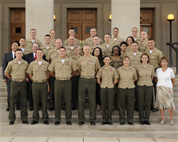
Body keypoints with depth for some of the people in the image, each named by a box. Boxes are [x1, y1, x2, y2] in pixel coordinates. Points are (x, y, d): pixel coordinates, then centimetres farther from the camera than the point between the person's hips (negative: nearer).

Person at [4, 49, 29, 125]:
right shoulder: (11, 63, -1)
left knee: (23, 101, 5)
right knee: (12, 101, 2)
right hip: (14, 83, -2)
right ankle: (12, 119, 11)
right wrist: (12, 78, 10)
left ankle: (24, 119, 14)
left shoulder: (25, 63, 5)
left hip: (23, 83, 2)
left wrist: (25, 77, 8)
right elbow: (6, 73, 8)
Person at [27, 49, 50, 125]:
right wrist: (33, 80, 6)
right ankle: (35, 118, 13)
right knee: (35, 101, 4)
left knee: (44, 101, 2)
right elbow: (29, 74, 14)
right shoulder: (32, 63, 6)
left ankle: (45, 118, 10)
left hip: (43, 84, -1)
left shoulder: (46, 64, 3)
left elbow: (48, 74, 13)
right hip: (35, 84, 1)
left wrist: (45, 80, 4)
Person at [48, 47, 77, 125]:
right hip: (58, 82, 0)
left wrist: (70, 76, 5)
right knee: (57, 101, 3)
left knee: (68, 101, 2)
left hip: (67, 82, 0)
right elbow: (51, 72, 11)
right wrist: (57, 77, 7)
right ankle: (57, 119, 12)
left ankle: (68, 119, 11)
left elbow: (75, 70, 12)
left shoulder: (70, 61, 5)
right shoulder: (55, 61, 5)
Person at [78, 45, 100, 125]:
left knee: (92, 101, 2)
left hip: (92, 80, 0)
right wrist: (82, 76, 9)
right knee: (81, 100, 2)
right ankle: (81, 119, 11)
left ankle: (92, 119, 12)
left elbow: (97, 69, 15)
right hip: (82, 80, 0)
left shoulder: (95, 59, 5)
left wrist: (92, 75, 10)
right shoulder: (80, 60, 5)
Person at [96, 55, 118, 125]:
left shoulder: (113, 69, 4)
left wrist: (112, 85, 5)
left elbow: (116, 80, 9)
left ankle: (109, 120, 13)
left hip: (110, 88, 0)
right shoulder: (101, 69, 4)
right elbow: (98, 79, 9)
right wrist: (101, 85, 4)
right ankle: (104, 120, 14)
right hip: (103, 88, 0)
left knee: (110, 104, 2)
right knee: (103, 104, 4)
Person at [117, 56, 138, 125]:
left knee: (131, 105, 4)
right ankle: (122, 120, 14)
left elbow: (135, 78, 18)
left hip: (131, 88, 1)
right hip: (121, 88, -1)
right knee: (122, 105, 3)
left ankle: (130, 120, 15)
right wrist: (122, 83, 11)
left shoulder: (133, 69, 4)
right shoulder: (119, 70, 0)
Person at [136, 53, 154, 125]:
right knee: (141, 103, 1)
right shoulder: (138, 67, -1)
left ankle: (147, 119, 13)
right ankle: (141, 119, 11)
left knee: (148, 103, 3)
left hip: (149, 87, 1)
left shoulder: (151, 67, 3)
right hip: (140, 86, -1)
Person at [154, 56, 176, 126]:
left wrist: (170, 87, 7)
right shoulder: (158, 70, 3)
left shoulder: (170, 70, -1)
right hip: (159, 88, 2)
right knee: (161, 103, 3)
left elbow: (173, 80, 9)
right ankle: (163, 120, 13)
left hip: (168, 88, -2)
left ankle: (171, 120, 11)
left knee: (169, 104, -2)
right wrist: (159, 85, 10)